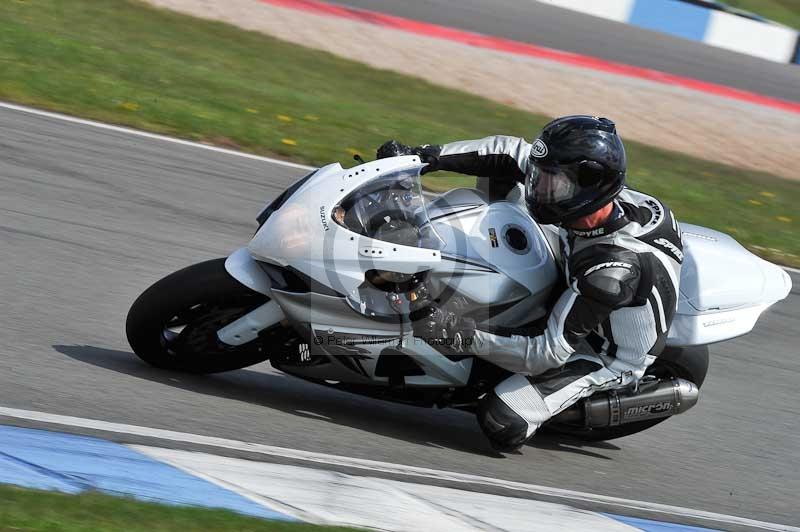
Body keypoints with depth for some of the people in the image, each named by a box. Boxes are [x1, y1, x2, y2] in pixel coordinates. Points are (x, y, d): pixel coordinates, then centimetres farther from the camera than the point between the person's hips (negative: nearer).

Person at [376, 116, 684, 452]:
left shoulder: (614, 270, -43)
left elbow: (549, 353, -37)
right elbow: (514, 153, -12)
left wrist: (461, 334, -43)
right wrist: (423, 156, -20)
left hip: (605, 356, -7)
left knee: (500, 424, -22)